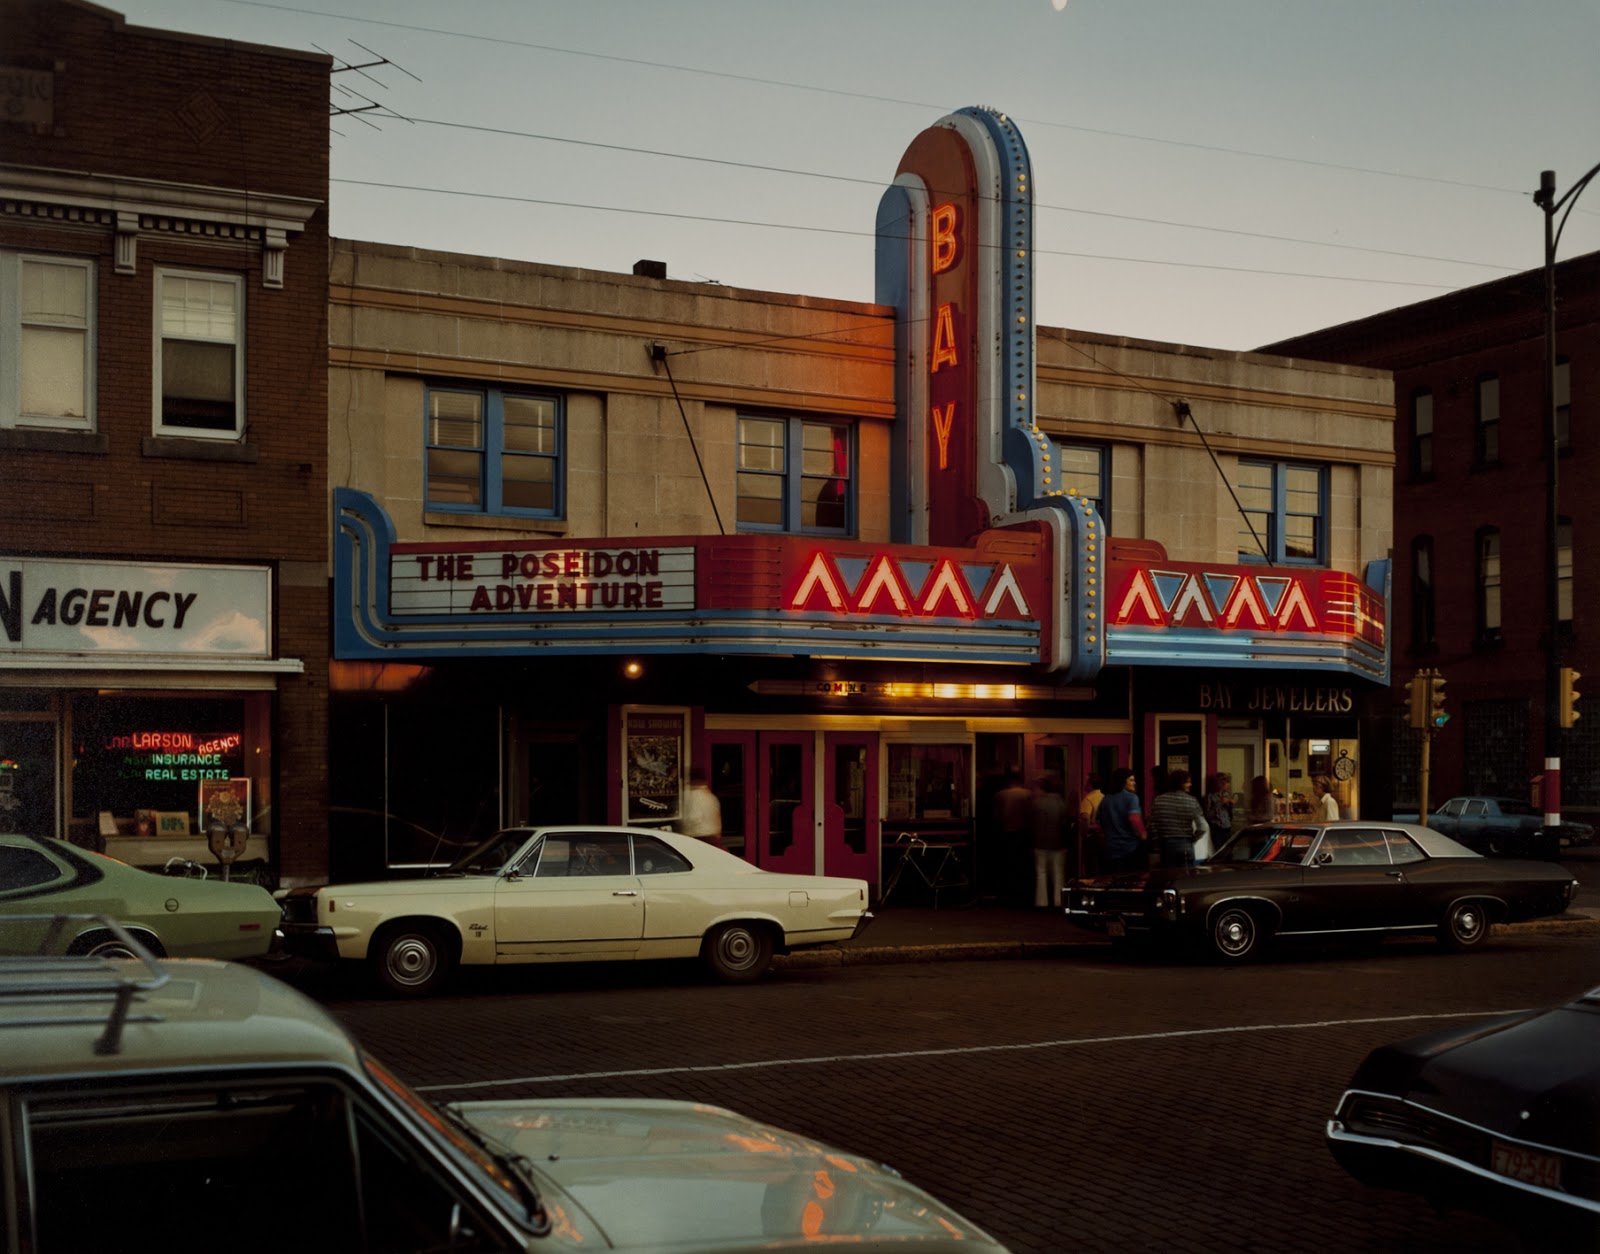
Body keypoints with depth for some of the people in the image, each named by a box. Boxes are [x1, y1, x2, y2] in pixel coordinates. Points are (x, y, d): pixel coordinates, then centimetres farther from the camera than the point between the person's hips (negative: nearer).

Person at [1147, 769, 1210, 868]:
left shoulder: (1158, 800, -1)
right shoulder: (1191, 801, -7)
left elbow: (1152, 826, -2)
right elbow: (1203, 827, -9)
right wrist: (1191, 839, 7)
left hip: (1165, 845, 2)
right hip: (1185, 846, -2)